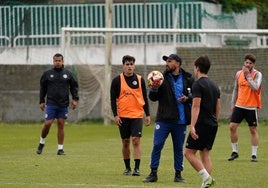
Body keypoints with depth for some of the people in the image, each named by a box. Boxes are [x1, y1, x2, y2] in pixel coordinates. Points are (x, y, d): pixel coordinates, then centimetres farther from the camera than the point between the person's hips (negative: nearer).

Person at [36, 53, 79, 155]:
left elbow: (74, 86, 11)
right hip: (51, 104, -1)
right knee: (47, 124, -8)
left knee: (61, 125, 2)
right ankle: (42, 142, 16)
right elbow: (42, 88, 9)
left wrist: (75, 99, 0)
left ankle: (60, 149, 5)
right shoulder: (47, 74, 3)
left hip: (63, 104, 1)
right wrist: (41, 101, 5)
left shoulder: (68, 74, 5)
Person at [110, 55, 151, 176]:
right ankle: (127, 168, 18)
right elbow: (113, 99, 2)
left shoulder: (140, 79, 6)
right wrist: (115, 115, -7)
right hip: (123, 116, 0)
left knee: (136, 141, -10)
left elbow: (145, 98, 11)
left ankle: (137, 168, -12)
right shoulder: (117, 80, 1)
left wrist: (148, 115, 7)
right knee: (125, 142, 7)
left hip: (137, 115, 0)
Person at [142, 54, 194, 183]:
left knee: (178, 148, 9)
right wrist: (154, 89, -19)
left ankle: (178, 174, 18)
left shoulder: (188, 79, 3)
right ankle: (153, 173, 3)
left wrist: (187, 98, -11)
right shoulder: (162, 78, 1)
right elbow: (153, 98, 2)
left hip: (181, 120, 1)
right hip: (164, 119, -1)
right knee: (157, 146, -4)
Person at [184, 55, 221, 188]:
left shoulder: (198, 84, -10)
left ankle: (206, 177, -16)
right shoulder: (214, 85, 15)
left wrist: (192, 126, -22)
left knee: (189, 153, -3)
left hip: (202, 124, -8)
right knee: (205, 153, 11)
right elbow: (218, 107, 18)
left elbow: (196, 106, -18)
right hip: (212, 125, 8)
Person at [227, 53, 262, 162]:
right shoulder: (239, 74, 8)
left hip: (251, 107, -4)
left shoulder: (257, 74, -7)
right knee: (232, 127, -3)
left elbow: (255, 88, -23)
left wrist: (248, 76, -24)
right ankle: (235, 152, 11)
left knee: (253, 130, 1)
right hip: (239, 105, 4)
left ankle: (254, 154, 7)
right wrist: (233, 103, 15)